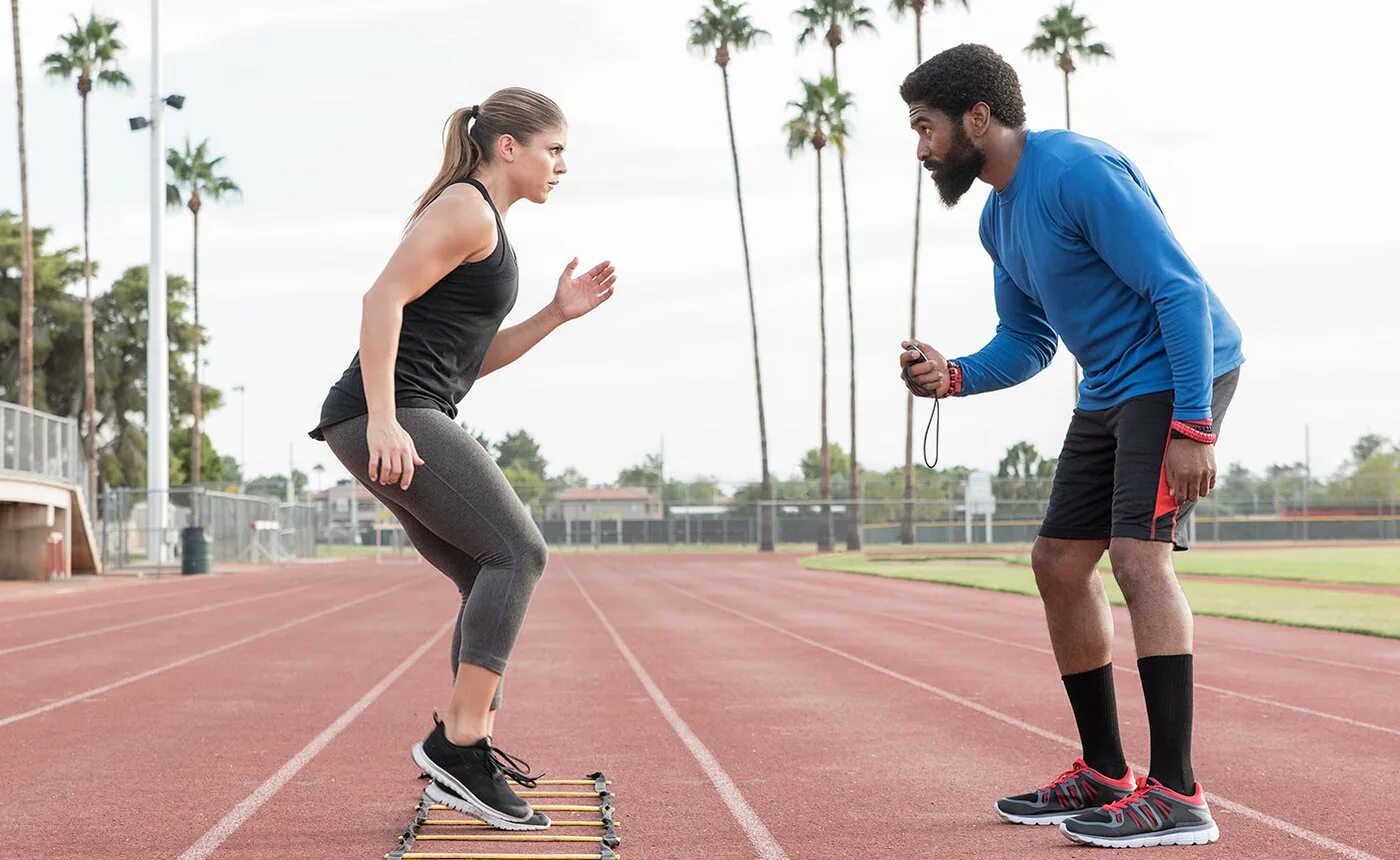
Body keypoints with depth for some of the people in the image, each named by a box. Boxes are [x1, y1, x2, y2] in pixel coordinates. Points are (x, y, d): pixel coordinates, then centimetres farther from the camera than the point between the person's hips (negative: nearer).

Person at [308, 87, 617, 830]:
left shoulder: (484, 225, 24)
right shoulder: (465, 207, -7)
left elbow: (474, 359, 24)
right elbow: (383, 298, -18)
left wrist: (558, 313, 14)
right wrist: (383, 420, -25)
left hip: (404, 424, 10)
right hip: (387, 416, -10)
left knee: (491, 580, 9)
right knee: (519, 552, -13)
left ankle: (470, 757, 7)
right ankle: (458, 741, -15)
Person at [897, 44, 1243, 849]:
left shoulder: (1080, 172, -20)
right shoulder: (999, 217, 10)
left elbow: (1180, 291, -22)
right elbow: (1026, 342, 16)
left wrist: (1193, 425, -27)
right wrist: (955, 376, -5)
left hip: (1179, 373, -10)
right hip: (1109, 390, 10)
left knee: (1139, 553, -21)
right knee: (1059, 563, 9)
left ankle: (1178, 796, -20)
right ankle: (1104, 774, 18)